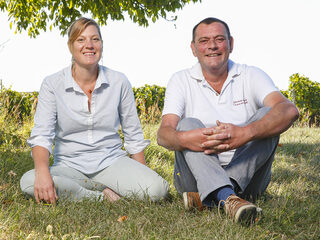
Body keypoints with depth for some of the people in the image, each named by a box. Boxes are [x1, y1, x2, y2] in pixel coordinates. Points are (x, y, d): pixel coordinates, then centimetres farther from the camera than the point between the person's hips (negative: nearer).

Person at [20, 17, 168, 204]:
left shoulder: (119, 82, 1)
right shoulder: (52, 85, -4)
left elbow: (134, 136, 8)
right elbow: (41, 134, -13)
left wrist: (143, 178, 2)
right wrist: (42, 171, -33)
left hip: (111, 162, 1)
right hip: (70, 166, 0)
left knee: (158, 189, -27)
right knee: (28, 182, -33)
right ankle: (103, 197, -16)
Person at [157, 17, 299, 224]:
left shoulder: (251, 76, 2)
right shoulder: (181, 81, 4)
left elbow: (289, 111, -19)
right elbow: (163, 134, -11)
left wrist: (245, 133, -38)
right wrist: (183, 139, -38)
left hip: (248, 175, 0)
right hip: (197, 175, 0)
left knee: (267, 115, -19)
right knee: (188, 124, -24)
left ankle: (209, 197, -34)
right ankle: (227, 198, -50)